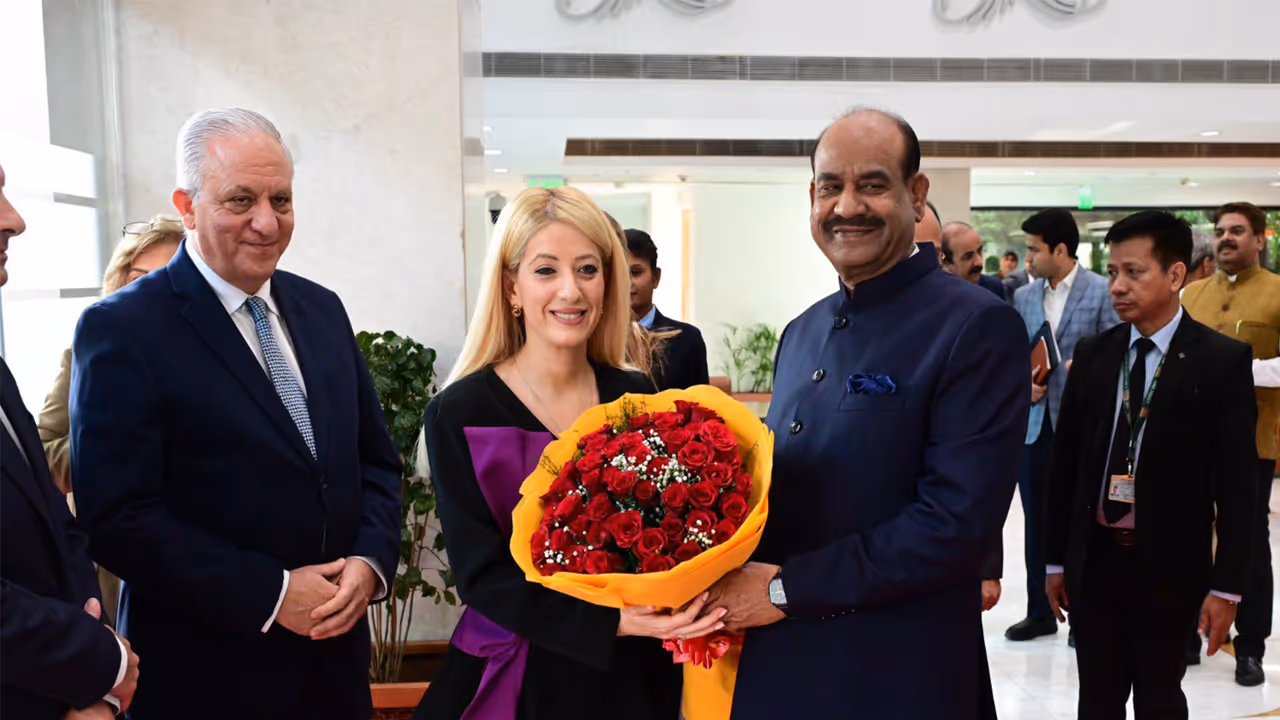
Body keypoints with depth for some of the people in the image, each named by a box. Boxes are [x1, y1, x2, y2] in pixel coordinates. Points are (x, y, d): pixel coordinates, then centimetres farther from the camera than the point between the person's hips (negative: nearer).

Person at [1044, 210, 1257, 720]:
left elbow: (1236, 482, -8)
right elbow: (1066, 463, 5)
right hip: (1093, 559, 3)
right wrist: (1056, 559, 7)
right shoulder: (1092, 355, 2)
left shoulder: (1223, 360, -7)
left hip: (1170, 565, -3)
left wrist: (1227, 584, -8)